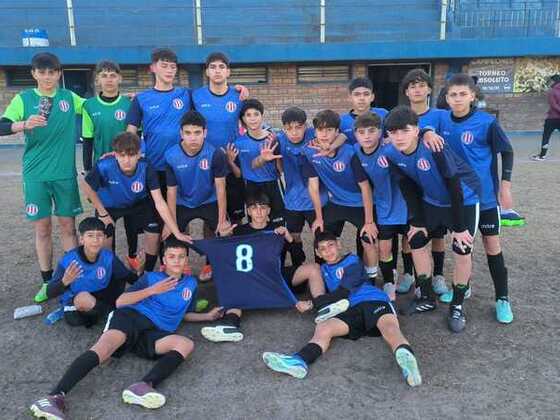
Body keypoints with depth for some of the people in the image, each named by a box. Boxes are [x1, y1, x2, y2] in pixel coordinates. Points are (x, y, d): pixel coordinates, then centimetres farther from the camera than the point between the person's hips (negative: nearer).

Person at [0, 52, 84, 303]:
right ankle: (47, 281, 17)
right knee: (42, 228, 6)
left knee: (68, 226, 6)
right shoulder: (23, 99, 2)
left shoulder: (69, 97, 6)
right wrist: (25, 124, -26)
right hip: (35, 175, 0)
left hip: (65, 173, 1)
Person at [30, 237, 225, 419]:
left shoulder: (191, 283, 27)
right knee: (104, 347, -34)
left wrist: (208, 316, 24)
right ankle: (55, 397, -47)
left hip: (156, 334, 2)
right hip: (131, 316, -2)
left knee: (186, 344, -29)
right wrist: (152, 290, -2)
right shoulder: (151, 277, 17)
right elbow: (120, 301, 7)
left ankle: (144, 386, -47)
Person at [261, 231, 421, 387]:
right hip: (351, 310, 3)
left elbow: (343, 292, 3)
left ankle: (405, 355, -68)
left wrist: (313, 303, 7)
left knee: (388, 325, -36)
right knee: (323, 328, -25)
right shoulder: (323, 270, 33)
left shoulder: (352, 260, 13)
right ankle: (299, 361, -51)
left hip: (374, 300, -3)